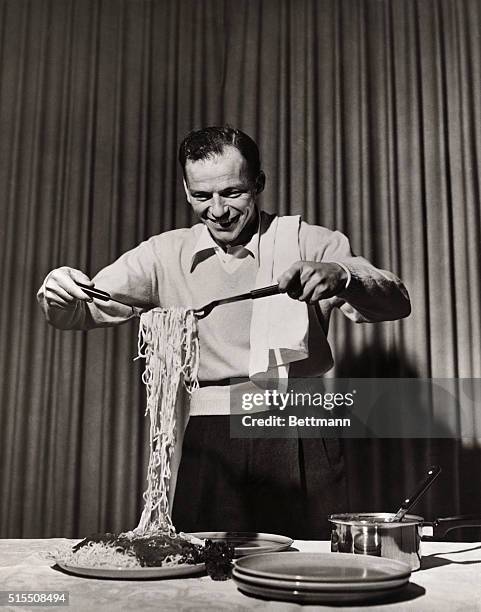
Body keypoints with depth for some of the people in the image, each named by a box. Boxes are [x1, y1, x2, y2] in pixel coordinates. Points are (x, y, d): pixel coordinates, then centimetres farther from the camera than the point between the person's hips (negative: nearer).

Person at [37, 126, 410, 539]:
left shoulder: (309, 243, 1)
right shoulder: (165, 254, 6)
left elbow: (396, 303, -8)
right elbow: (83, 311, 5)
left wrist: (341, 276, -29)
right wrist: (59, 296, -18)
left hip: (300, 440, -1)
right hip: (206, 443, 1)